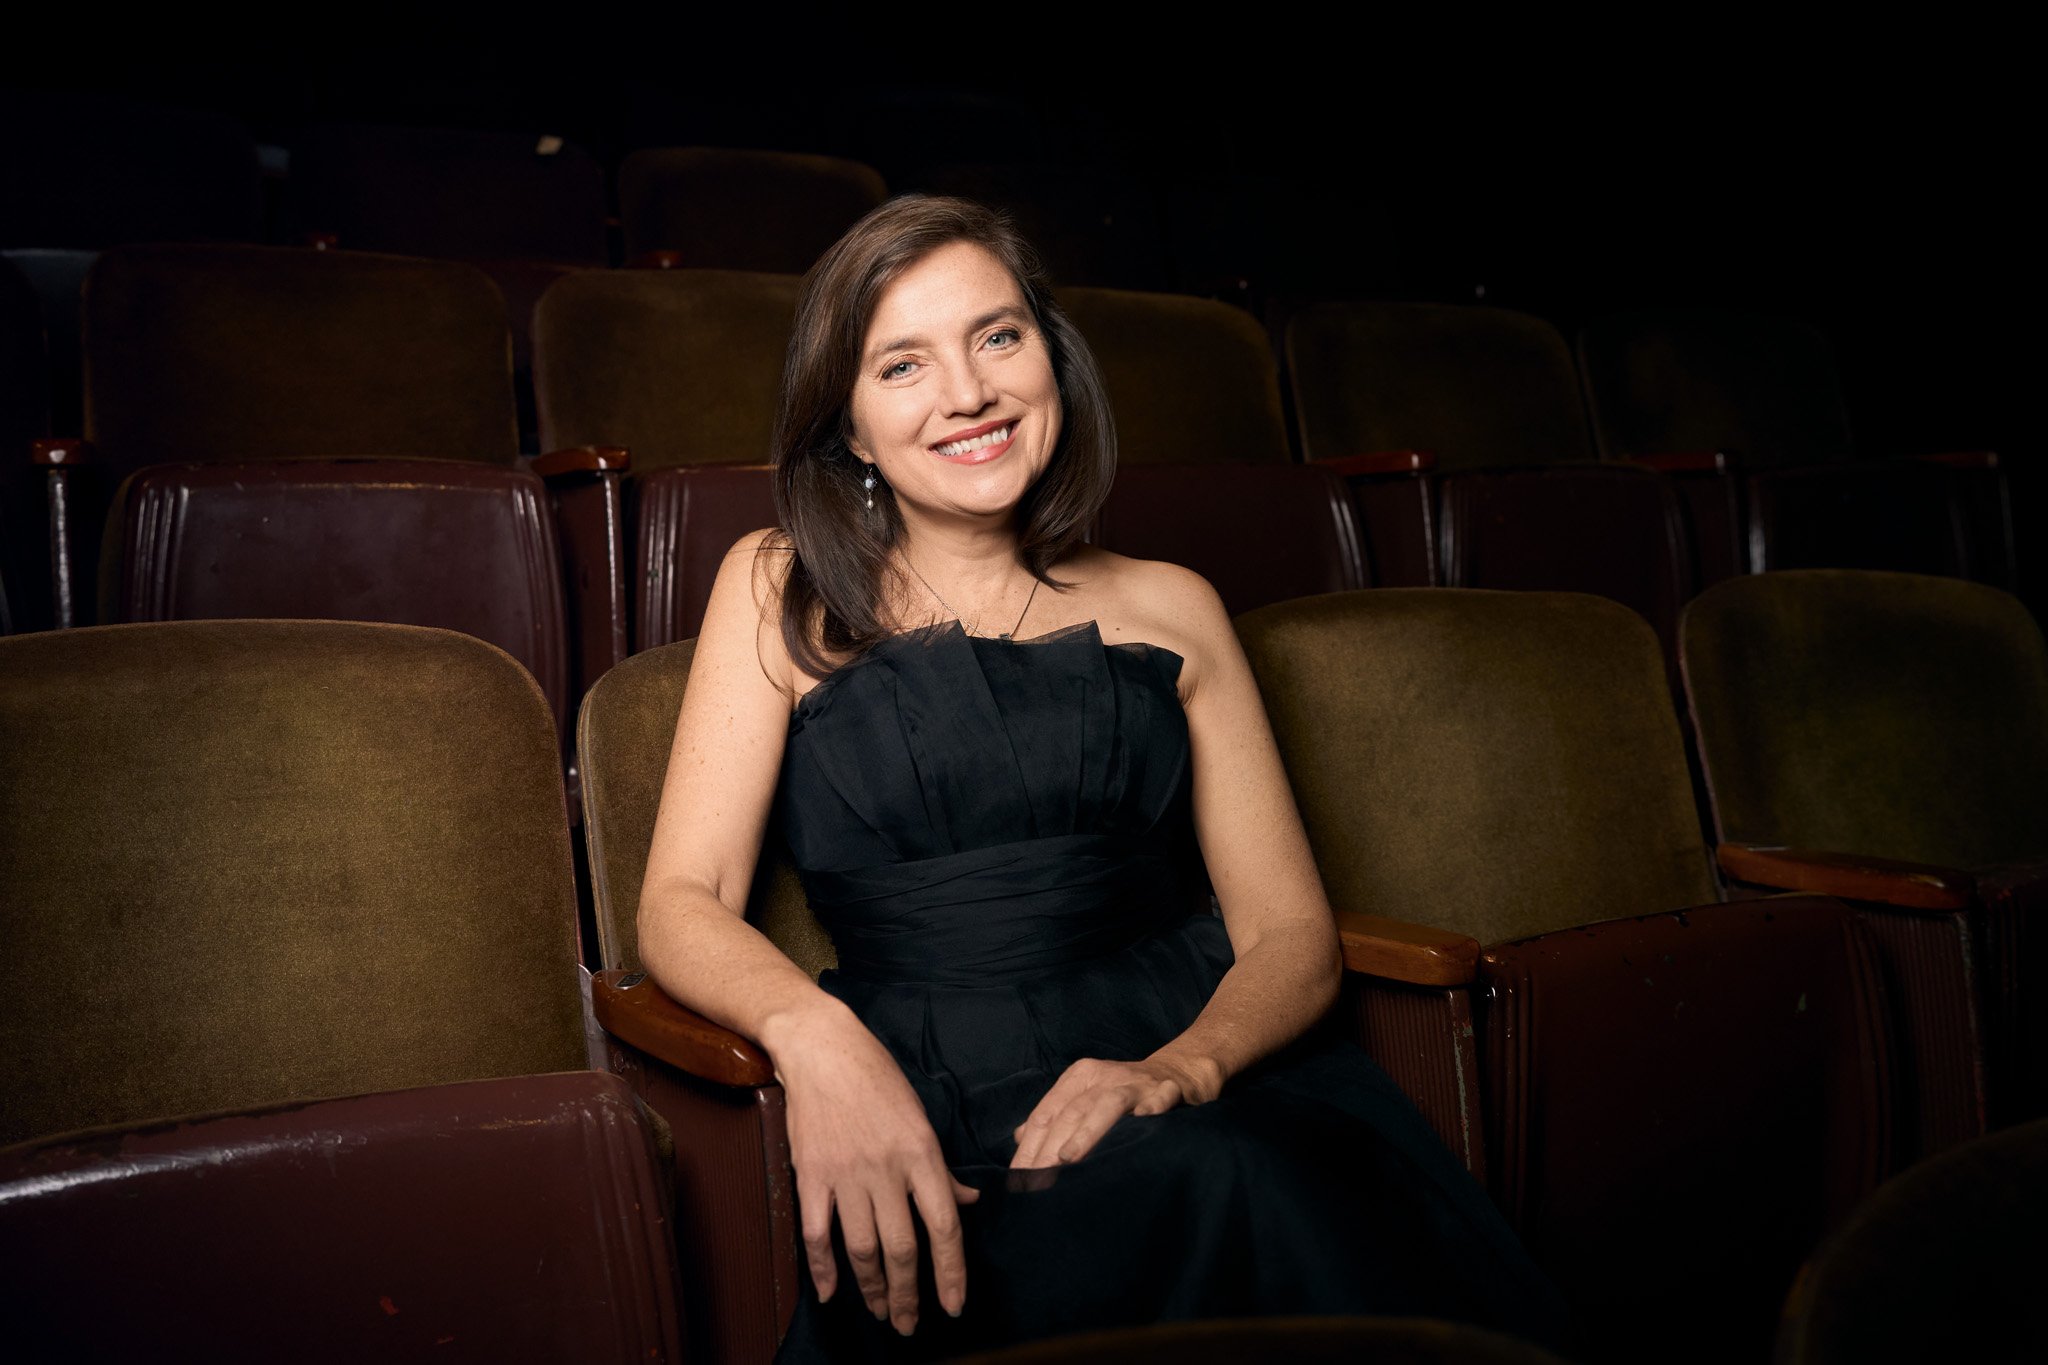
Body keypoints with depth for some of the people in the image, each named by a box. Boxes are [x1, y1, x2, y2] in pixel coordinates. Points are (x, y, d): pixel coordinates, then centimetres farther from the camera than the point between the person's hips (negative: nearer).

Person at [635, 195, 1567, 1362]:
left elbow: (1291, 934, 9)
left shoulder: (1171, 609, 15)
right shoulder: (784, 592, 11)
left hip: (1172, 1062, 2)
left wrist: (1182, 1067, -14)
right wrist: (810, 1032, -21)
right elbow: (683, 904, 2)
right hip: (923, 1099, -2)